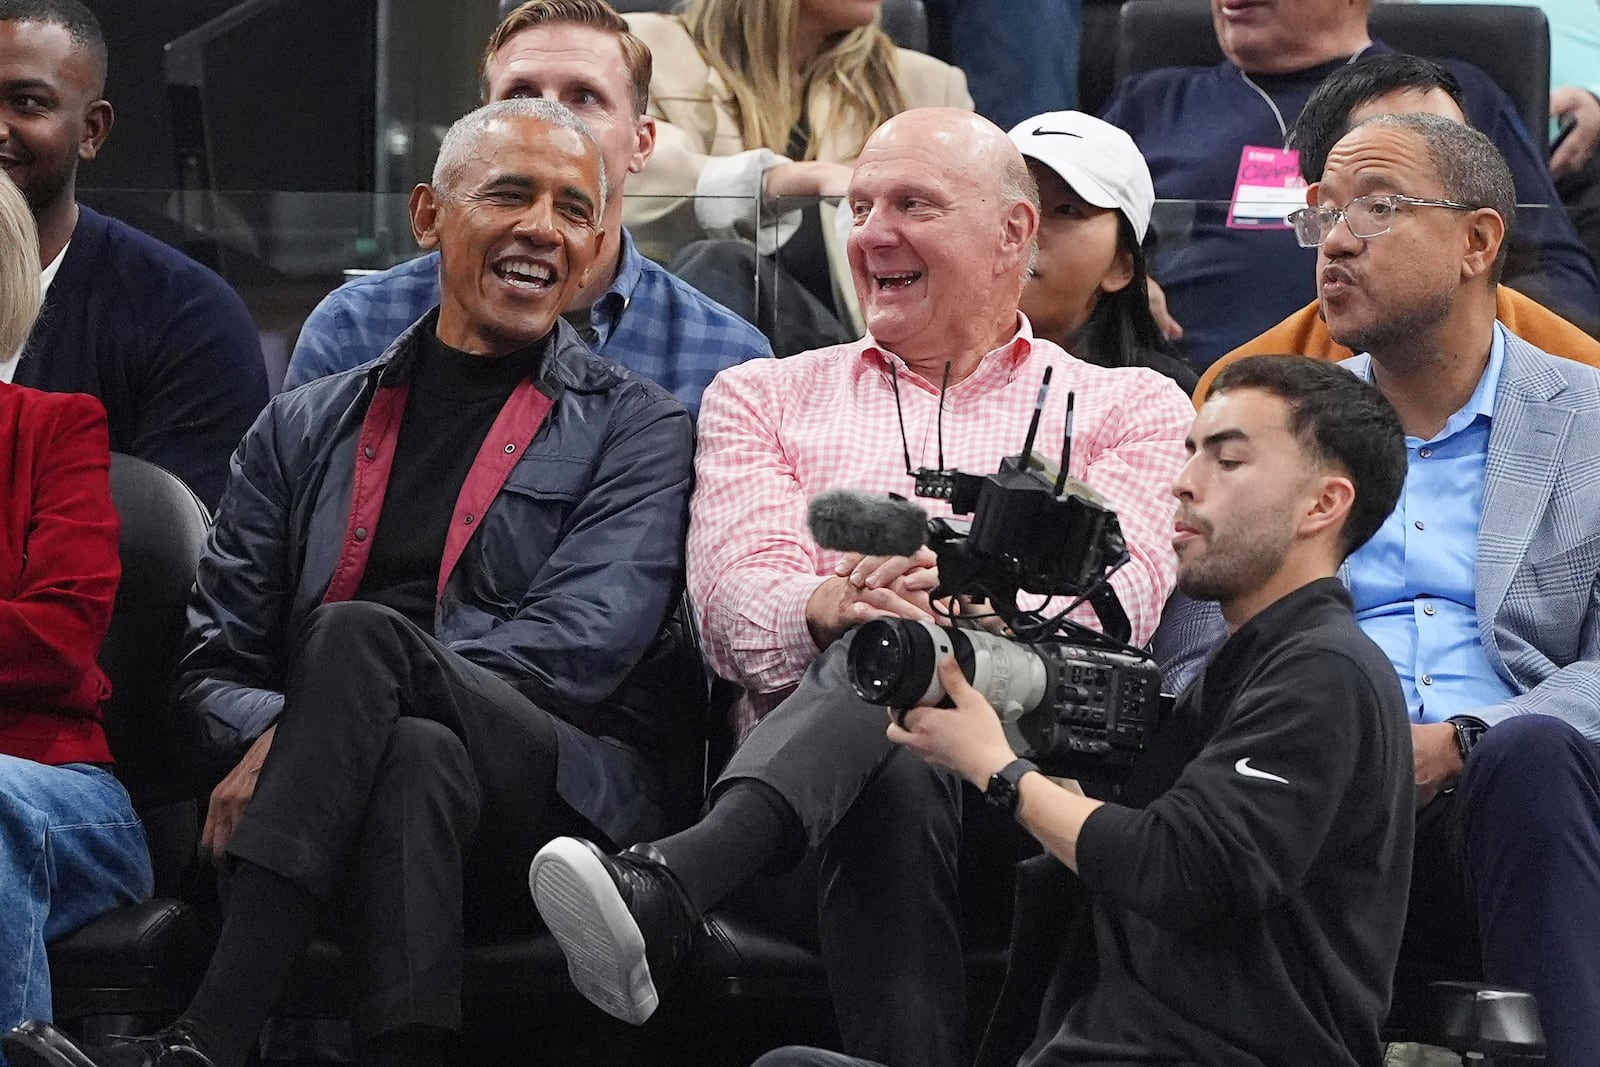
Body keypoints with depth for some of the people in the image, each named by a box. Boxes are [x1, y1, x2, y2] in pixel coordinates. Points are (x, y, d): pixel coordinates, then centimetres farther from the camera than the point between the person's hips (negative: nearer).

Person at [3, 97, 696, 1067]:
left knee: (361, 634, -31)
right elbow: (215, 662, 18)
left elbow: (583, 641, -4)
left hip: (565, 797, -2)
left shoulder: (638, 431, 12)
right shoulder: (307, 429, 23)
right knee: (414, 764, -36)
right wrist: (276, 736, -10)